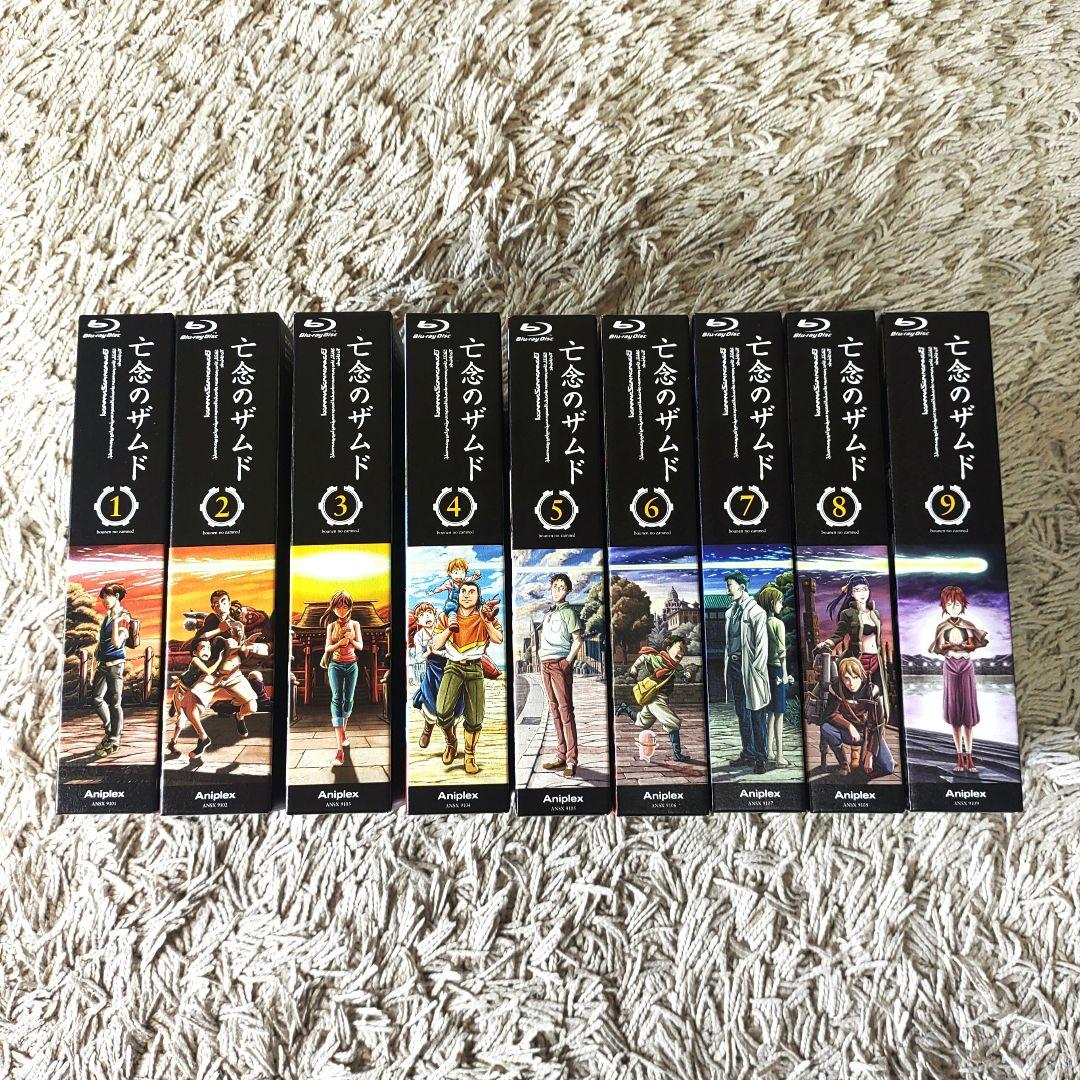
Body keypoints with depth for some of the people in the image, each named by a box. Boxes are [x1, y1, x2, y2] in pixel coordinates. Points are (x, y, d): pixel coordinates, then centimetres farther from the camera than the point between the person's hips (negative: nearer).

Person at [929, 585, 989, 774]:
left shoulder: (968, 625, 4)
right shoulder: (942, 627, 5)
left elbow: (972, 645, -1)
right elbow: (939, 648, 2)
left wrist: (958, 647, -17)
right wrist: (948, 647, -16)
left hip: (966, 666, 0)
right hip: (949, 667, 0)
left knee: (968, 709, -2)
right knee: (953, 710, 0)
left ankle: (968, 756, 3)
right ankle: (960, 756, 6)